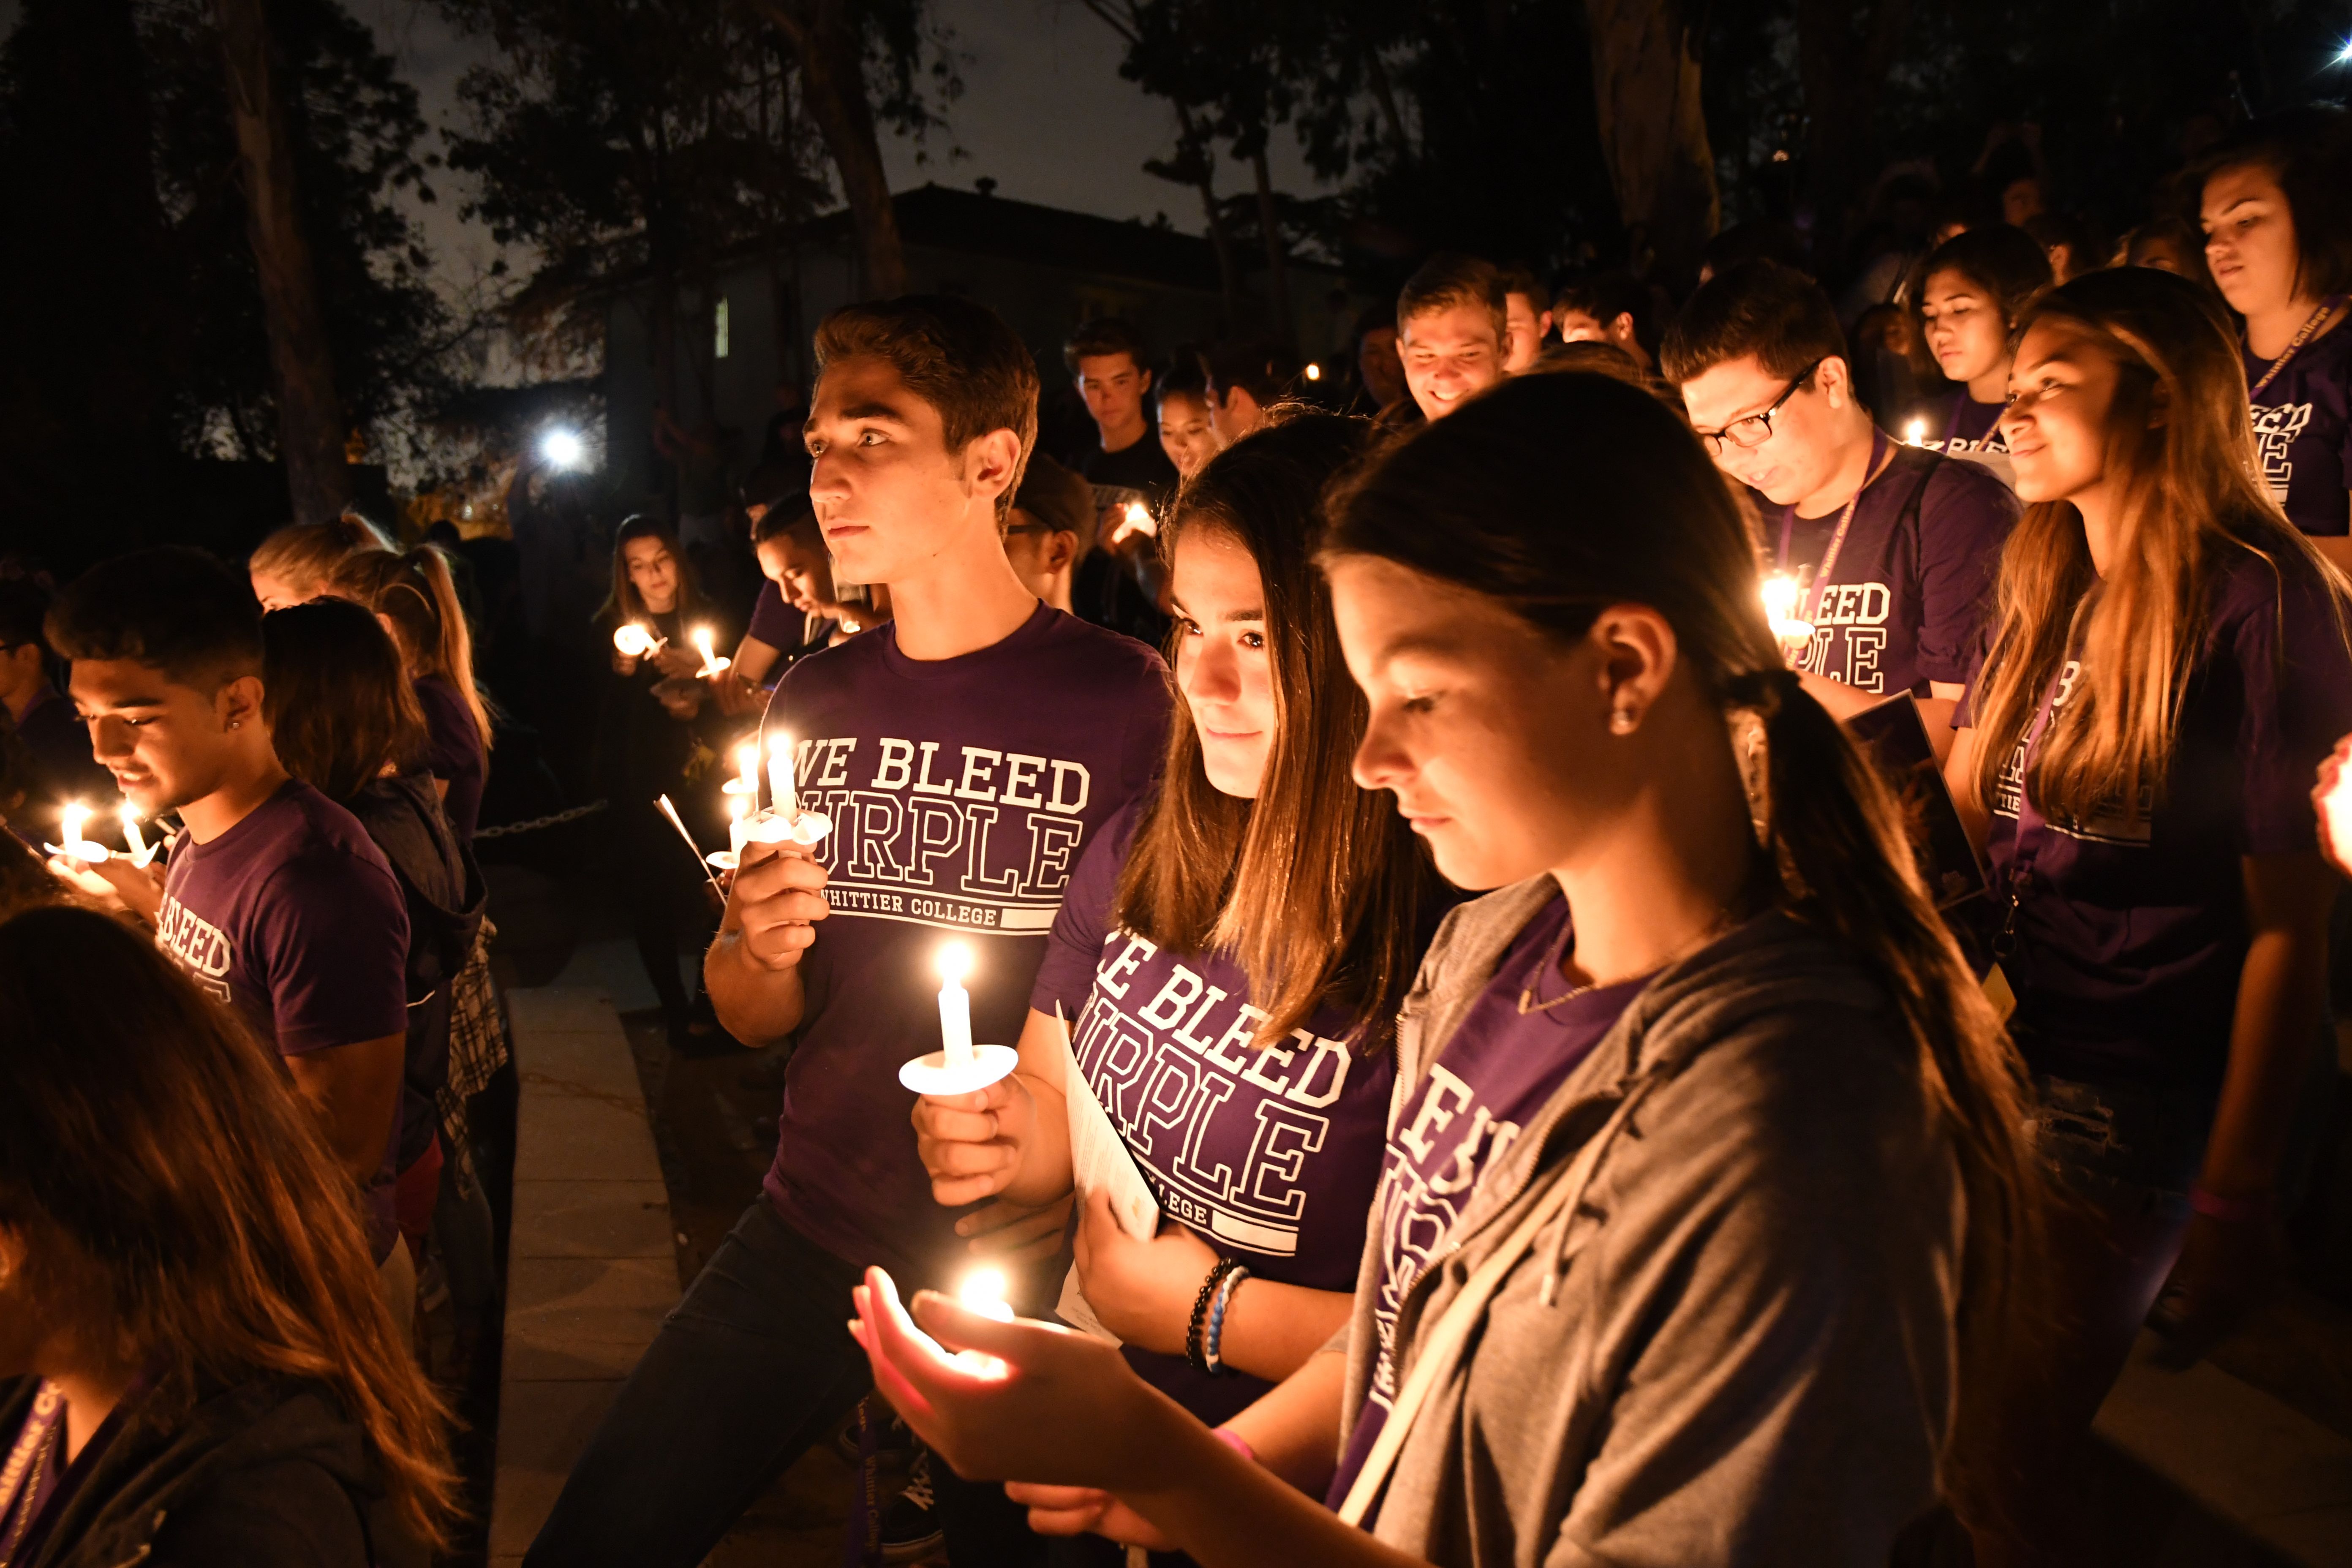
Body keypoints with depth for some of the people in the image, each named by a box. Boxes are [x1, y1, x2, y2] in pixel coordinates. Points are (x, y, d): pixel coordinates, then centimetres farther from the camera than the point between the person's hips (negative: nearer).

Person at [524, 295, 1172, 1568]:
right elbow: (752, 1020, 9)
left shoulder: (1125, 698, -13)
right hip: (815, 1230, 4)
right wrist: (758, 951, -11)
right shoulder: (812, 700, 3)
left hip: (1029, 1265, -4)